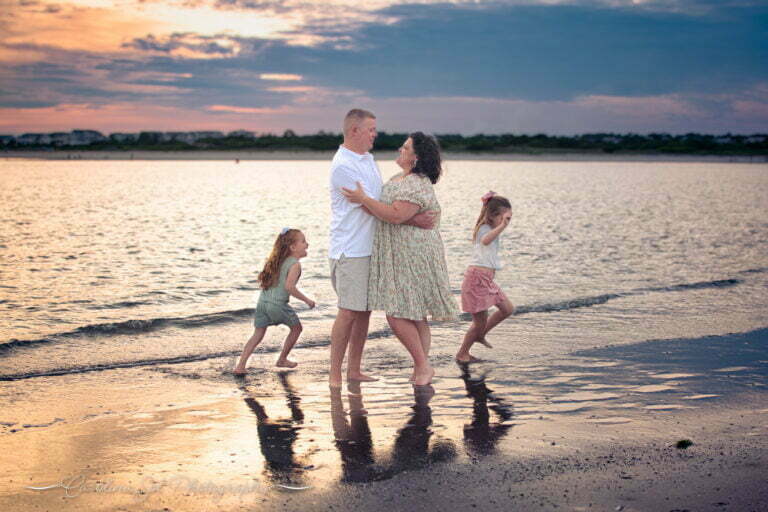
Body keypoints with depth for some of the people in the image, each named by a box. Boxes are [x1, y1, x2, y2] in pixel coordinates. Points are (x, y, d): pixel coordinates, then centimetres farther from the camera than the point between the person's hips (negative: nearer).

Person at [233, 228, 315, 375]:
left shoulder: (279, 261, 19)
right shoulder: (295, 265, -7)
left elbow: (263, 280, 23)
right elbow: (289, 286, -19)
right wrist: (306, 300, -11)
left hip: (262, 301, 7)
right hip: (277, 303, -7)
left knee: (258, 334, 10)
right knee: (296, 328, 15)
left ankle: (240, 365, -2)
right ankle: (282, 360, 25)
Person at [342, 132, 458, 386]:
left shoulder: (417, 185, -18)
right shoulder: (399, 178, 14)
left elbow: (396, 215, -27)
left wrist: (363, 199, -24)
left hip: (413, 258, -10)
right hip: (398, 258, 10)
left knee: (397, 315, -9)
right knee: (415, 317, 12)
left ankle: (423, 367, 1)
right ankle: (421, 371, 18)